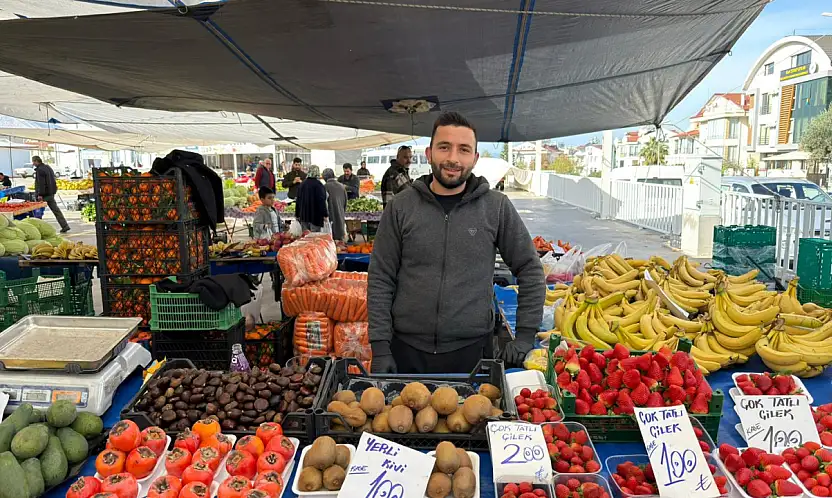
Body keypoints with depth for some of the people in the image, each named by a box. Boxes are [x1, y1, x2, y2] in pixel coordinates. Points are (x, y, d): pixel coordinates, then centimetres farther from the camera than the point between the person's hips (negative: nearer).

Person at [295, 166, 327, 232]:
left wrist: (297, 214, 18)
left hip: (304, 215, 6)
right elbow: (322, 200, -14)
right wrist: (324, 214, -10)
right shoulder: (318, 184, -12)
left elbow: (298, 200, 12)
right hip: (315, 216, -6)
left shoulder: (302, 184, 6)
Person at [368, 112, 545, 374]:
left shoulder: (497, 207, -2)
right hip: (407, 350, 1)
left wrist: (525, 336, 1)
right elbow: (380, 280, 0)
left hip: (472, 350, 0)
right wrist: (380, 348, -5)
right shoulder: (400, 207, -1)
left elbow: (530, 270, 5)